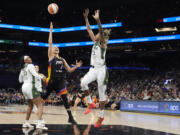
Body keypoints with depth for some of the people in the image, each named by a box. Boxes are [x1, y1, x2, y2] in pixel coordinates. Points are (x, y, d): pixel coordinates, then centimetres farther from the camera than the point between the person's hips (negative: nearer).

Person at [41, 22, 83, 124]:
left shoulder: (62, 60, 18)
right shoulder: (51, 56, 4)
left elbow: (69, 70, 18)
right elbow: (50, 43, -4)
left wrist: (76, 66, 1)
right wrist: (51, 30, -5)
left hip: (61, 81, 3)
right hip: (52, 80, -3)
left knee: (65, 98, -5)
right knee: (45, 97, 7)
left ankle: (71, 117, -5)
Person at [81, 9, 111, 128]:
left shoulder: (103, 43, -6)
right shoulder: (95, 41, 13)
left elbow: (101, 32, -24)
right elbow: (89, 29, 15)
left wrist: (98, 20, -40)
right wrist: (86, 18, 9)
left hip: (101, 70, -6)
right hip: (93, 69, 6)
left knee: (101, 94, -1)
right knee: (83, 83, -20)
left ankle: (101, 116, 10)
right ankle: (91, 104, -3)